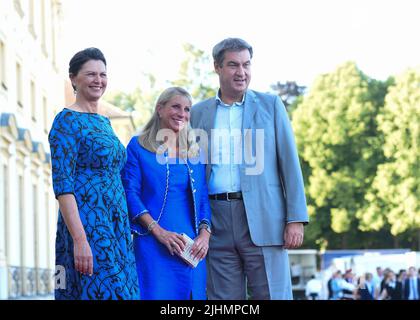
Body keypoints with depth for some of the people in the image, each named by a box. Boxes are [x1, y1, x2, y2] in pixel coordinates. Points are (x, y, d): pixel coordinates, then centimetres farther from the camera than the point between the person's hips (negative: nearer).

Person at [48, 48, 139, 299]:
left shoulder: (104, 122, 16)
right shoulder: (67, 121, -8)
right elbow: (62, 184, -15)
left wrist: (124, 230, 13)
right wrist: (80, 239, -23)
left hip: (116, 224, 8)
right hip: (87, 224, -8)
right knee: (102, 291, -11)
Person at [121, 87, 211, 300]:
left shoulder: (194, 151, 15)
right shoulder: (138, 146, 3)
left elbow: (203, 198, 12)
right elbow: (130, 194, -5)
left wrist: (205, 234, -5)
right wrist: (159, 231, -15)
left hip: (191, 248, 4)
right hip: (153, 244, -4)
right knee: (157, 294, -7)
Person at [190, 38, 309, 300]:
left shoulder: (270, 105, 8)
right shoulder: (199, 113, 13)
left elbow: (290, 163, 3)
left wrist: (296, 219, -6)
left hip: (263, 219, -2)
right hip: (216, 221, 2)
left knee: (273, 294, -3)